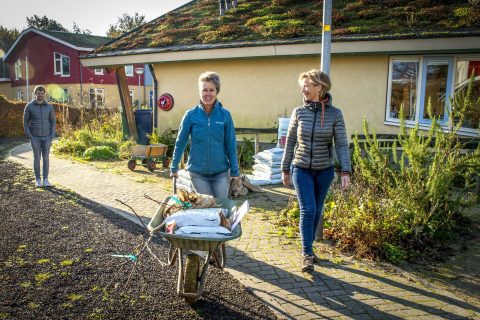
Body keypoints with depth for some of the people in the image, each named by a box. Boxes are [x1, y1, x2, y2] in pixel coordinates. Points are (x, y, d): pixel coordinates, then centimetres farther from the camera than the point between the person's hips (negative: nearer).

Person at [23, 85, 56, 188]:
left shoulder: (49, 106, 1)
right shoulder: (29, 106, -4)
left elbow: (53, 122, 5)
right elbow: (25, 122, 0)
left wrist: (52, 136, -4)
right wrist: (30, 137, -9)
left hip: (46, 137, 2)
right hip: (35, 137, -1)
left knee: (46, 158, 3)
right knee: (37, 158, 2)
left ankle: (45, 179, 10)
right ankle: (38, 180, 12)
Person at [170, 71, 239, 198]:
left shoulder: (225, 115, -4)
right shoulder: (191, 115, -5)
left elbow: (231, 145, -1)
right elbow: (180, 142, 4)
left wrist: (234, 171, 0)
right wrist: (174, 167, 8)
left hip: (221, 172, 0)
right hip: (198, 173, 0)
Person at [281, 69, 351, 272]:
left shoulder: (335, 114, -7)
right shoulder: (299, 112, -4)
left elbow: (341, 145, -8)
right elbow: (290, 142, 3)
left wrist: (346, 172, -17)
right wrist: (285, 169, 6)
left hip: (324, 171, 1)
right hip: (302, 170, -1)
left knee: (317, 212, 12)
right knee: (307, 211, -9)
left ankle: (308, 248, 29)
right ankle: (307, 255, -1)